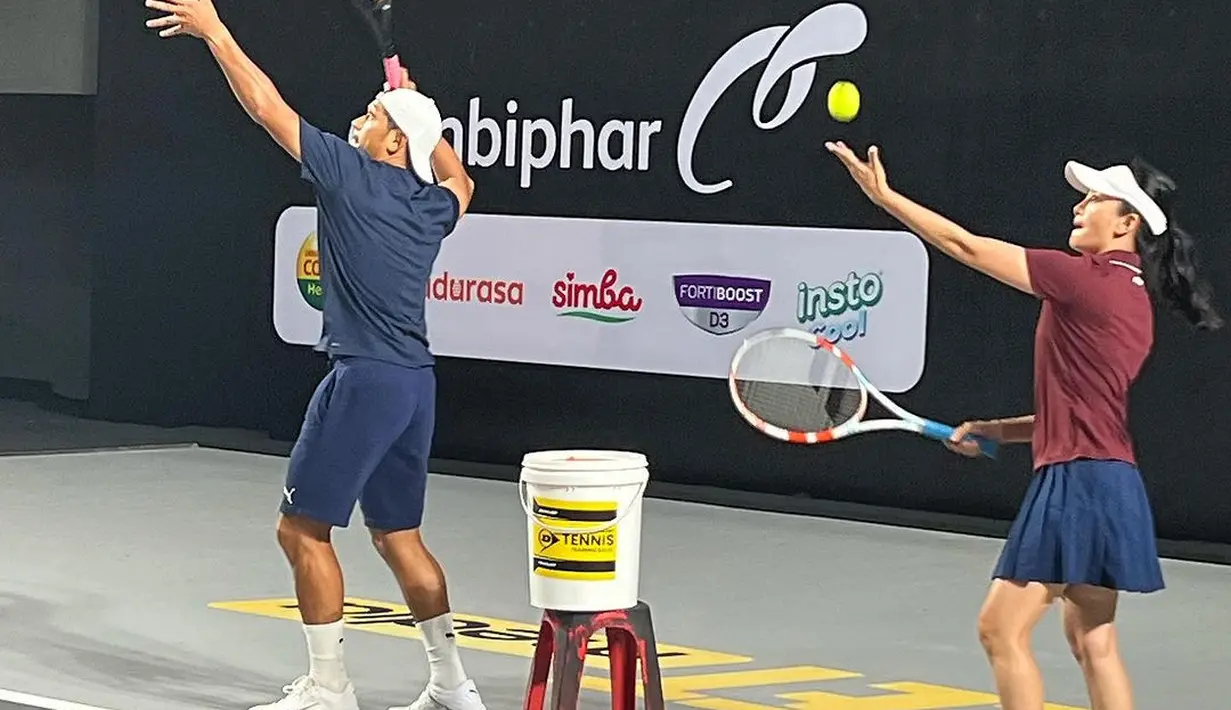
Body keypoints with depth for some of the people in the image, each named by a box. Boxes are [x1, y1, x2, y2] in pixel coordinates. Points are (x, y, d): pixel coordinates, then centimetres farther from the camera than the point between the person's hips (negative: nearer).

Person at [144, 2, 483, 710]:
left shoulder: (353, 172, -8)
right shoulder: (434, 204, 11)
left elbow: (266, 105, -5)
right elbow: (460, 181, 38)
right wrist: (417, 108, 37)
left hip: (364, 378, -8)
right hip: (416, 380, 8)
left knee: (303, 528, 1)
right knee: (398, 534, 16)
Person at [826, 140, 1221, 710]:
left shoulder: (1086, 278, -12)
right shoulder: (1130, 296, 15)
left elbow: (965, 246, -9)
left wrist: (883, 195, -3)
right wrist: (994, 430, 16)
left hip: (1078, 481, -10)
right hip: (1107, 478, 10)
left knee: (1002, 629, -5)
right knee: (1091, 638, 14)